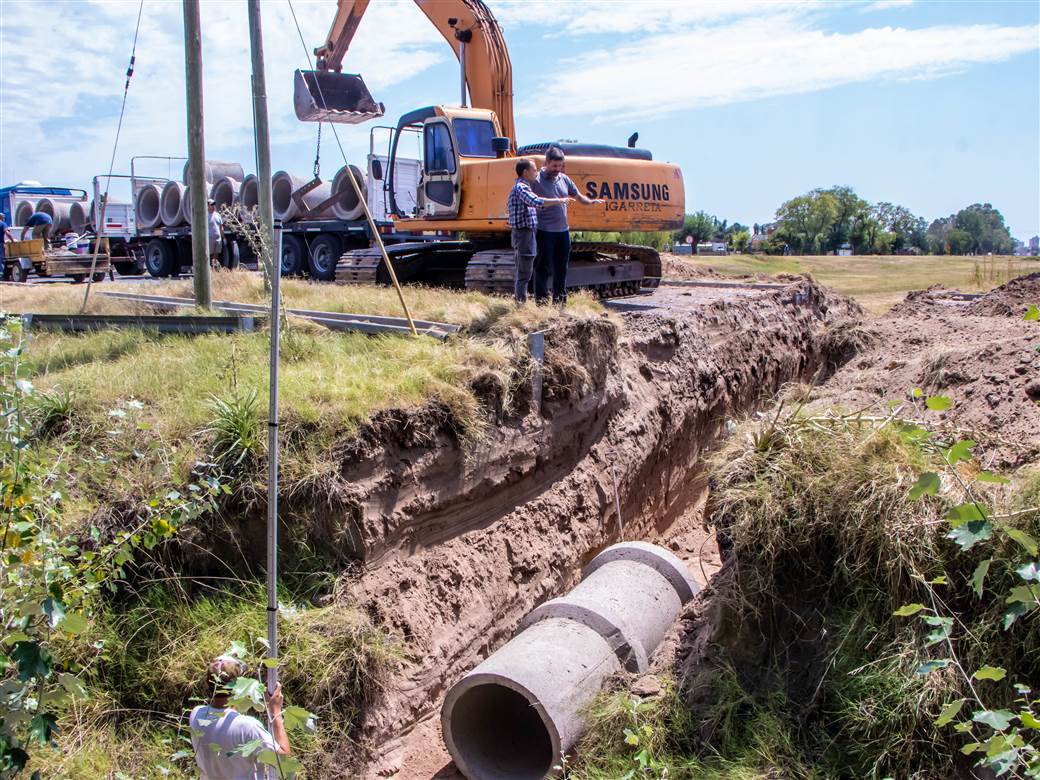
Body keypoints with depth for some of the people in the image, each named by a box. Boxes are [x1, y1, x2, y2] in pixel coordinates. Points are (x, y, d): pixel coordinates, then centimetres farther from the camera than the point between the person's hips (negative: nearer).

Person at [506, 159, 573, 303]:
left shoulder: (519, 187, 17)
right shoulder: (521, 187, -16)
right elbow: (536, 201, -33)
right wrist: (559, 200, -28)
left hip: (520, 233, 11)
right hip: (525, 233, -11)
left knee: (520, 272, 17)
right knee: (525, 273, -7)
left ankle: (517, 300, 25)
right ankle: (521, 303, -4)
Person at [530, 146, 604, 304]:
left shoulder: (564, 179, 10)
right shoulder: (536, 180, -8)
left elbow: (578, 196, 17)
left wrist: (591, 201, 0)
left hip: (563, 231, 7)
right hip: (545, 232, -6)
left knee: (561, 269, 14)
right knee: (543, 268, -2)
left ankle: (559, 301, 25)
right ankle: (541, 301, 5)